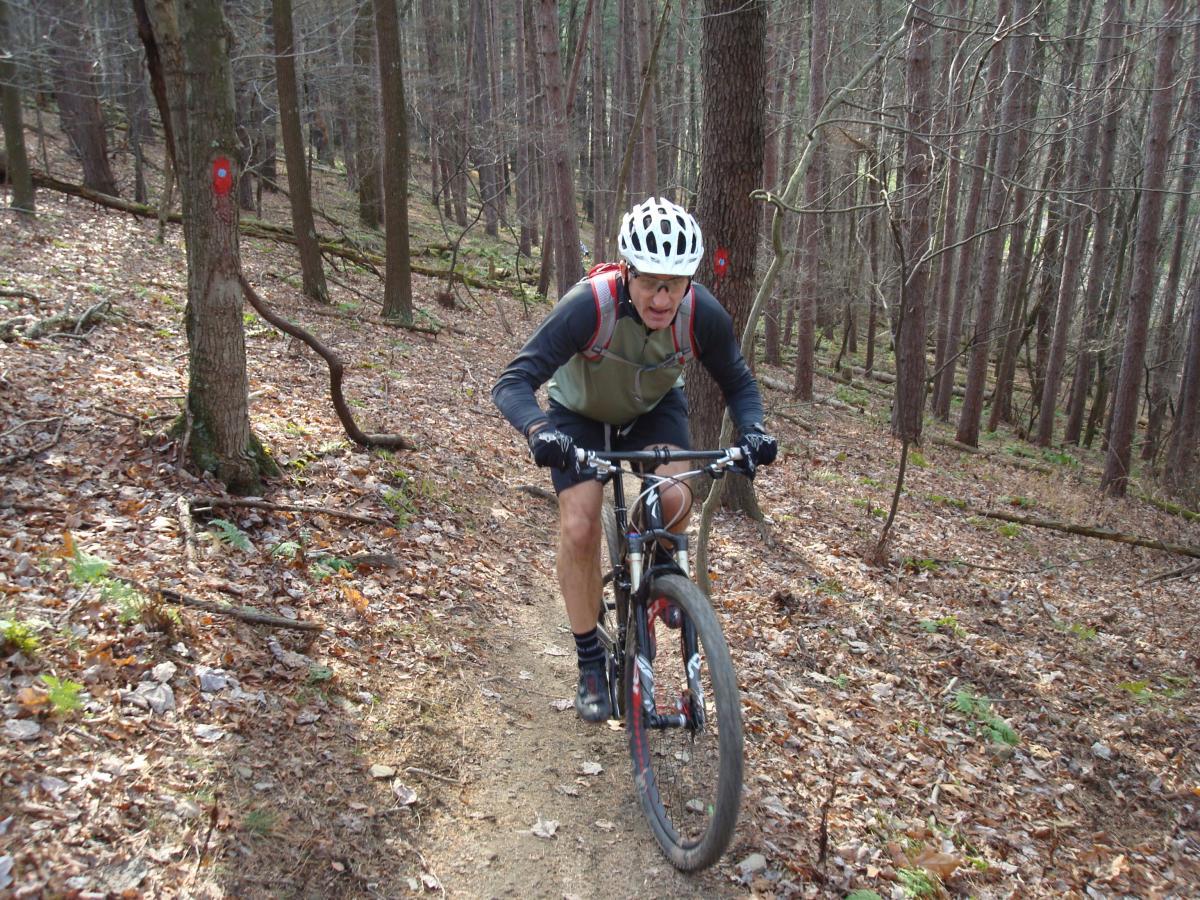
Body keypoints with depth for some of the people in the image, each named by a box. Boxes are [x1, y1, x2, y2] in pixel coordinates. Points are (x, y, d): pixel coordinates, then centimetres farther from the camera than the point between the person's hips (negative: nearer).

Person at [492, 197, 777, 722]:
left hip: (655, 411, 2)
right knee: (579, 528, -16)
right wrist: (538, 430, -58)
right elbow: (513, 382, -38)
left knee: (675, 502, -26)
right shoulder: (588, 305, -37)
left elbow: (737, 382, -12)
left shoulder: (703, 314, -29)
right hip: (580, 415, -1)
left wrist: (752, 429, -33)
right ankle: (590, 660, 4)